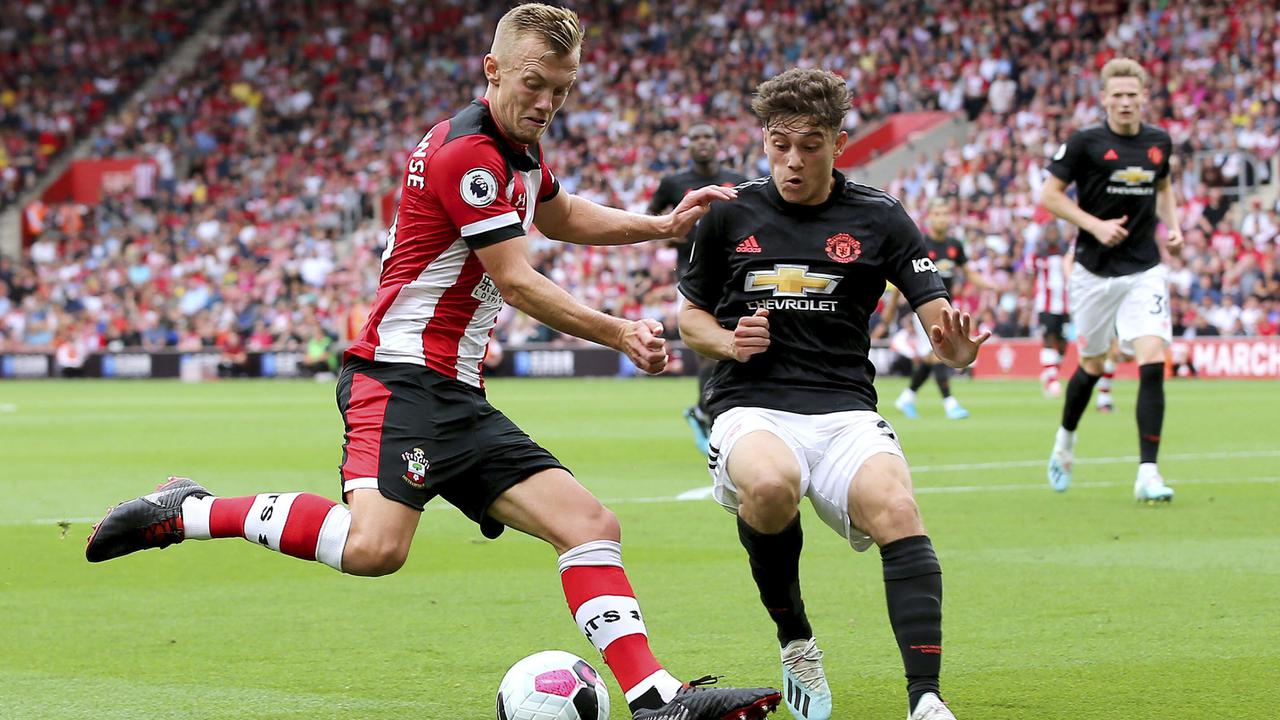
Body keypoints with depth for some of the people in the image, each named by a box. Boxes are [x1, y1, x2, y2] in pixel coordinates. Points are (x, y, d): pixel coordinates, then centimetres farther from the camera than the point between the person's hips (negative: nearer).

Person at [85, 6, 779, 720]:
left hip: (459, 396, 10)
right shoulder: (469, 152, -14)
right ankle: (185, 512, -13)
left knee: (591, 525, 0)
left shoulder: (519, 152, 17)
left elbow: (562, 216, 40)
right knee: (374, 547, -30)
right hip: (402, 376, -10)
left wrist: (662, 225, 29)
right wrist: (620, 334, -6)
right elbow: (517, 283, -13)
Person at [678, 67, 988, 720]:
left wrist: (957, 345, -24)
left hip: (844, 410, 0)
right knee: (771, 486, -36)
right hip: (750, 406, 0)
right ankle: (794, 639, -9)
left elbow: (943, 326, 0)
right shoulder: (730, 215, 8)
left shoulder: (879, 219, 6)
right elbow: (691, 316, 21)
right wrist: (729, 342, -2)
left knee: (896, 510, -31)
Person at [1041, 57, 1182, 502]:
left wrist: (1172, 226, 6)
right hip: (1094, 270, -2)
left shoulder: (1159, 143, 5)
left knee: (1152, 363, -14)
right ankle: (1064, 444, 40)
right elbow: (1050, 195, -5)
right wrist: (1096, 225, -15)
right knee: (1093, 366, 11)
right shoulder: (1085, 143, -8)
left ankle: (1147, 474, -13)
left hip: (1145, 271, 2)